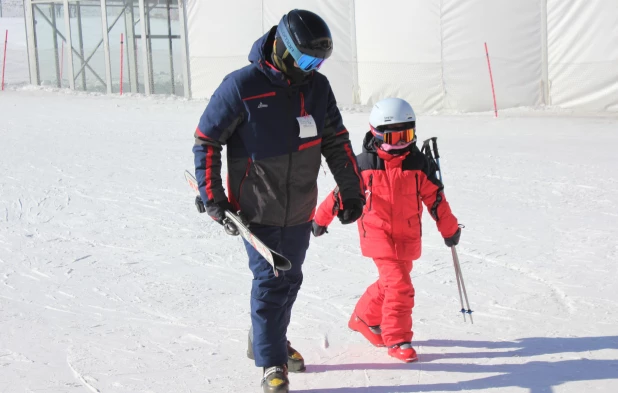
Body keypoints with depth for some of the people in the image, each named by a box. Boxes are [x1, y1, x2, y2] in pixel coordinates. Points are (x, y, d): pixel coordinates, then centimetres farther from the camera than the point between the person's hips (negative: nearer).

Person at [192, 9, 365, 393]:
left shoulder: (318, 86, 1)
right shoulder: (243, 86, -16)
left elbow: (336, 141, 11)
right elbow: (206, 141, -10)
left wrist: (352, 192, 8)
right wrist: (213, 200, -12)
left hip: (300, 211, 6)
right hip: (257, 210, -6)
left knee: (290, 279, 16)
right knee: (271, 281, -4)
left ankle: (267, 339, 39)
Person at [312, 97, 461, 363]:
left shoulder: (419, 164, -1)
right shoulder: (364, 164, -8)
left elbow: (435, 197, 5)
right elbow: (342, 191, 1)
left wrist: (450, 229, 8)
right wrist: (321, 219, 8)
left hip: (407, 237, 4)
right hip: (378, 234, -4)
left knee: (390, 283, 15)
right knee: (398, 284, -12)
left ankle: (364, 318, 39)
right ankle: (397, 340, 0)